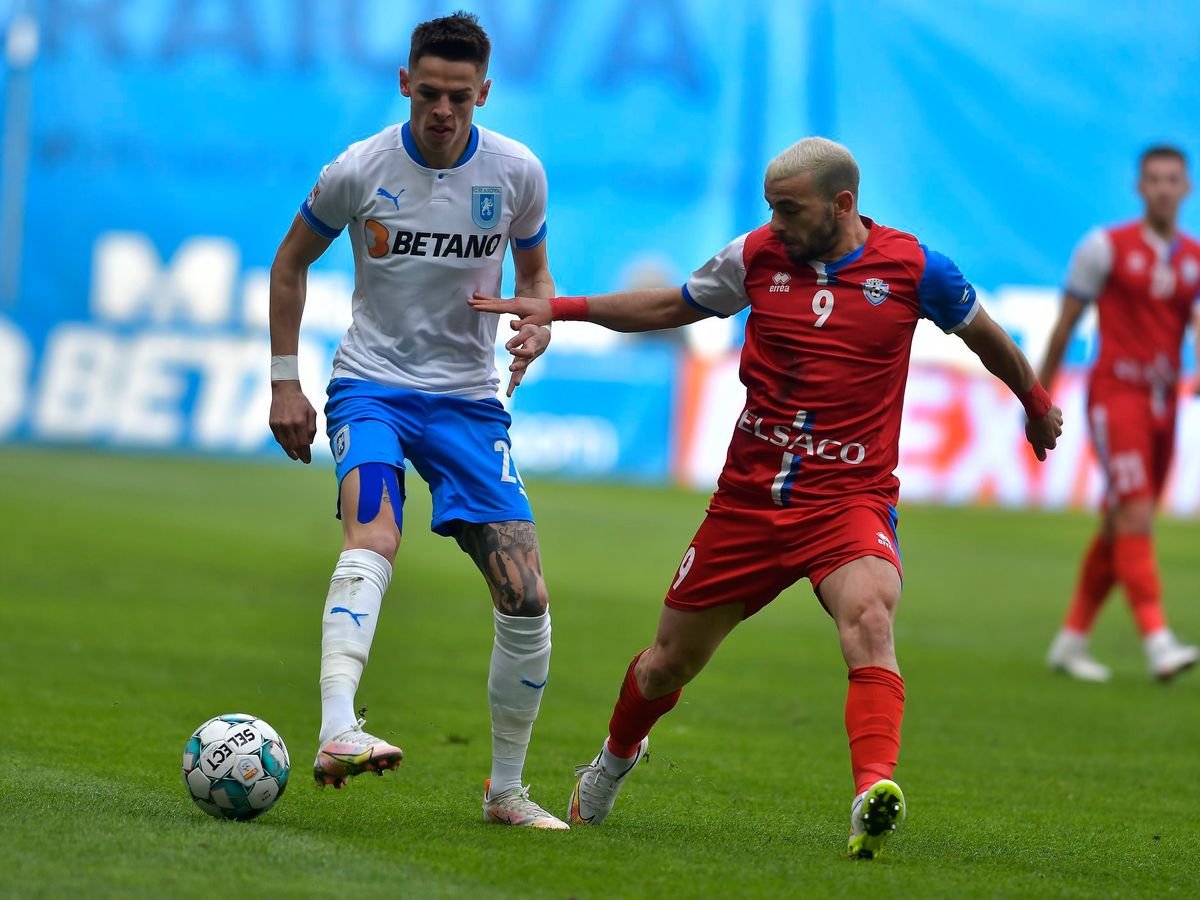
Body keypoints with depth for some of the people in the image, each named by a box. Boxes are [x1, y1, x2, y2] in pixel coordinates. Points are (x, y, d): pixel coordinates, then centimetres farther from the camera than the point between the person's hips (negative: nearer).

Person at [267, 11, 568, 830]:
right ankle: (338, 735, -49)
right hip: (372, 386, -3)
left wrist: (538, 324, -9)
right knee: (374, 538, -33)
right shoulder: (359, 170, -7)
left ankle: (507, 791, 12)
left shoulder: (518, 173, -3)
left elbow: (534, 272, 15)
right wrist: (284, 381, 5)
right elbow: (291, 262, 9)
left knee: (526, 600, -5)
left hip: (469, 400, 3)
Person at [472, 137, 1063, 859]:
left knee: (869, 616, -34)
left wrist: (1037, 407, 29)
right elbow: (670, 307, 18)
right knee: (672, 659, 12)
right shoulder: (758, 255, 2)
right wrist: (561, 309, 11)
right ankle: (614, 762, 44)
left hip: (850, 498, -3)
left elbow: (985, 335, 15)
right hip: (750, 495, 3)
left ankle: (874, 798, -48)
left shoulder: (914, 268, -4)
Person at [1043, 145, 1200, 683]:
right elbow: (1066, 323, 2)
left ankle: (1071, 641, 21)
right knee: (1136, 514, -17)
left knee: (1120, 528, 10)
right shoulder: (1105, 246, -3)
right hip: (1115, 392, -5)